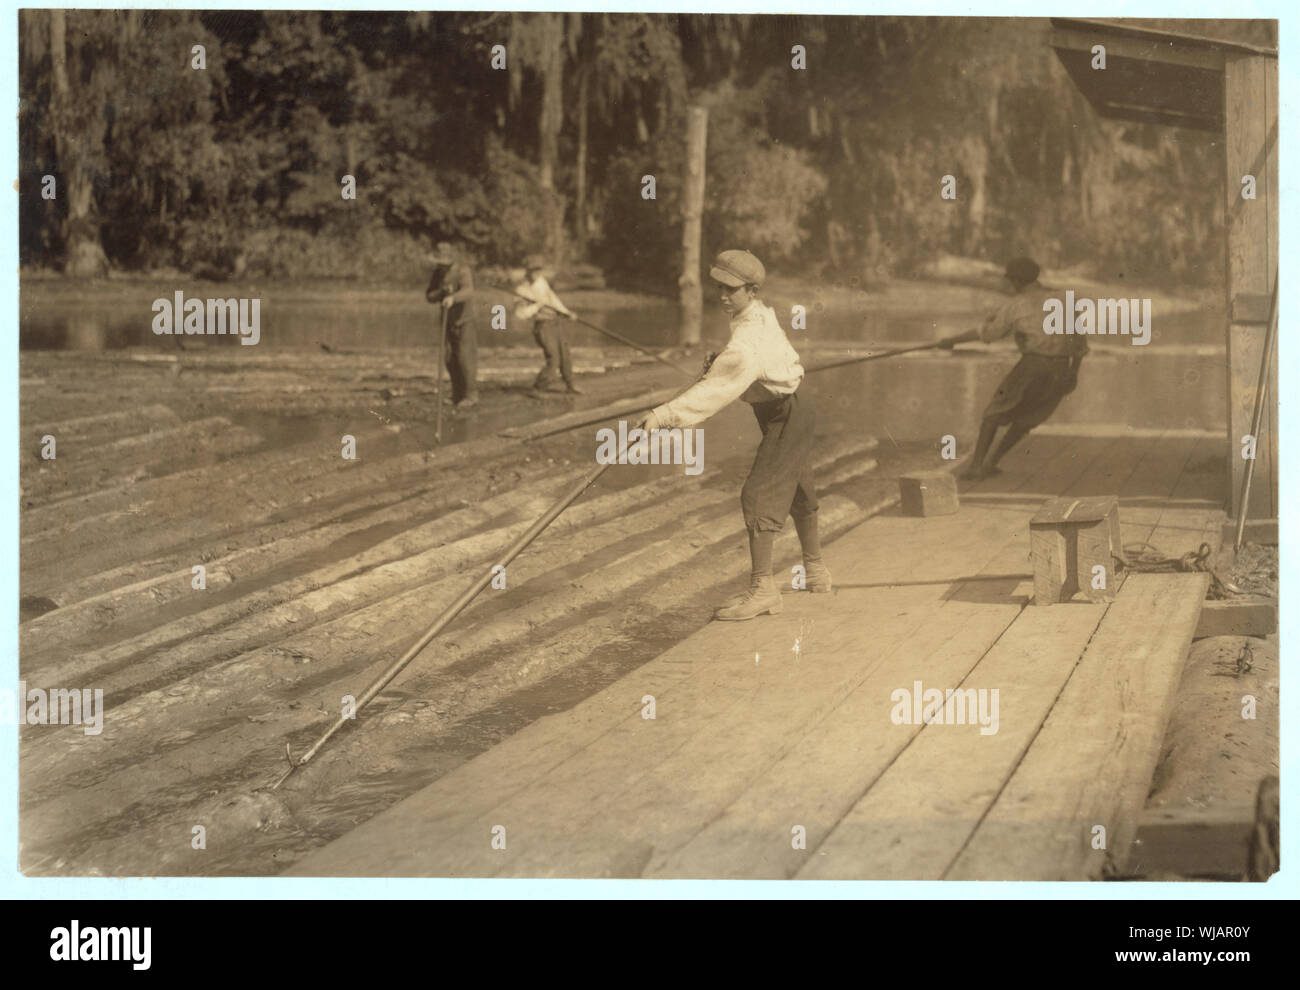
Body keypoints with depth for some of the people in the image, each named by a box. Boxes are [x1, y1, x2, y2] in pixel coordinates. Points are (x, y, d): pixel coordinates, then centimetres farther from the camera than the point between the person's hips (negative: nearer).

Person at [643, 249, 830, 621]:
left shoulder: (749, 339, -30)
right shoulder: (762, 313, -1)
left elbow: (717, 388, -40)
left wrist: (666, 414, -46)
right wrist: (719, 362, 2)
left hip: (784, 418, -10)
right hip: (794, 412, 10)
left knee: (758, 496, -13)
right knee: (798, 493, 21)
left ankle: (762, 588, -14)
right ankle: (815, 571, 36)